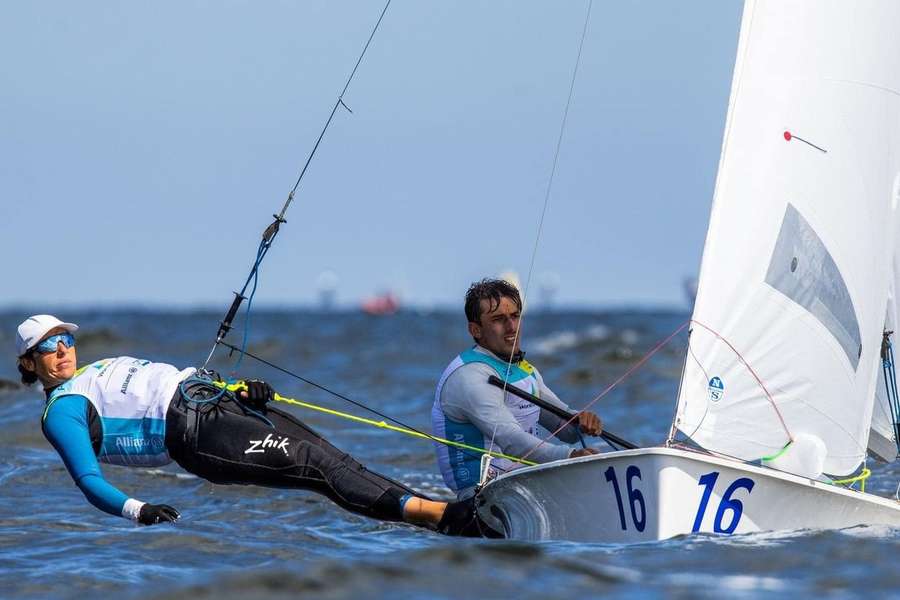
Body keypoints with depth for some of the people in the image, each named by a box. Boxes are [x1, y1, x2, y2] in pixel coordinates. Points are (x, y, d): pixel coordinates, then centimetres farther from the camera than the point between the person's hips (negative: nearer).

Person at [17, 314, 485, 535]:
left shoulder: (103, 368, 29)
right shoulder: (61, 414, 5)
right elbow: (88, 481, -7)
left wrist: (239, 389, 10)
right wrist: (135, 510, -27)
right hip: (192, 432, -8)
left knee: (324, 456, -9)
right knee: (315, 466, -22)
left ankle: (446, 514, -18)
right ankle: (432, 513, -32)